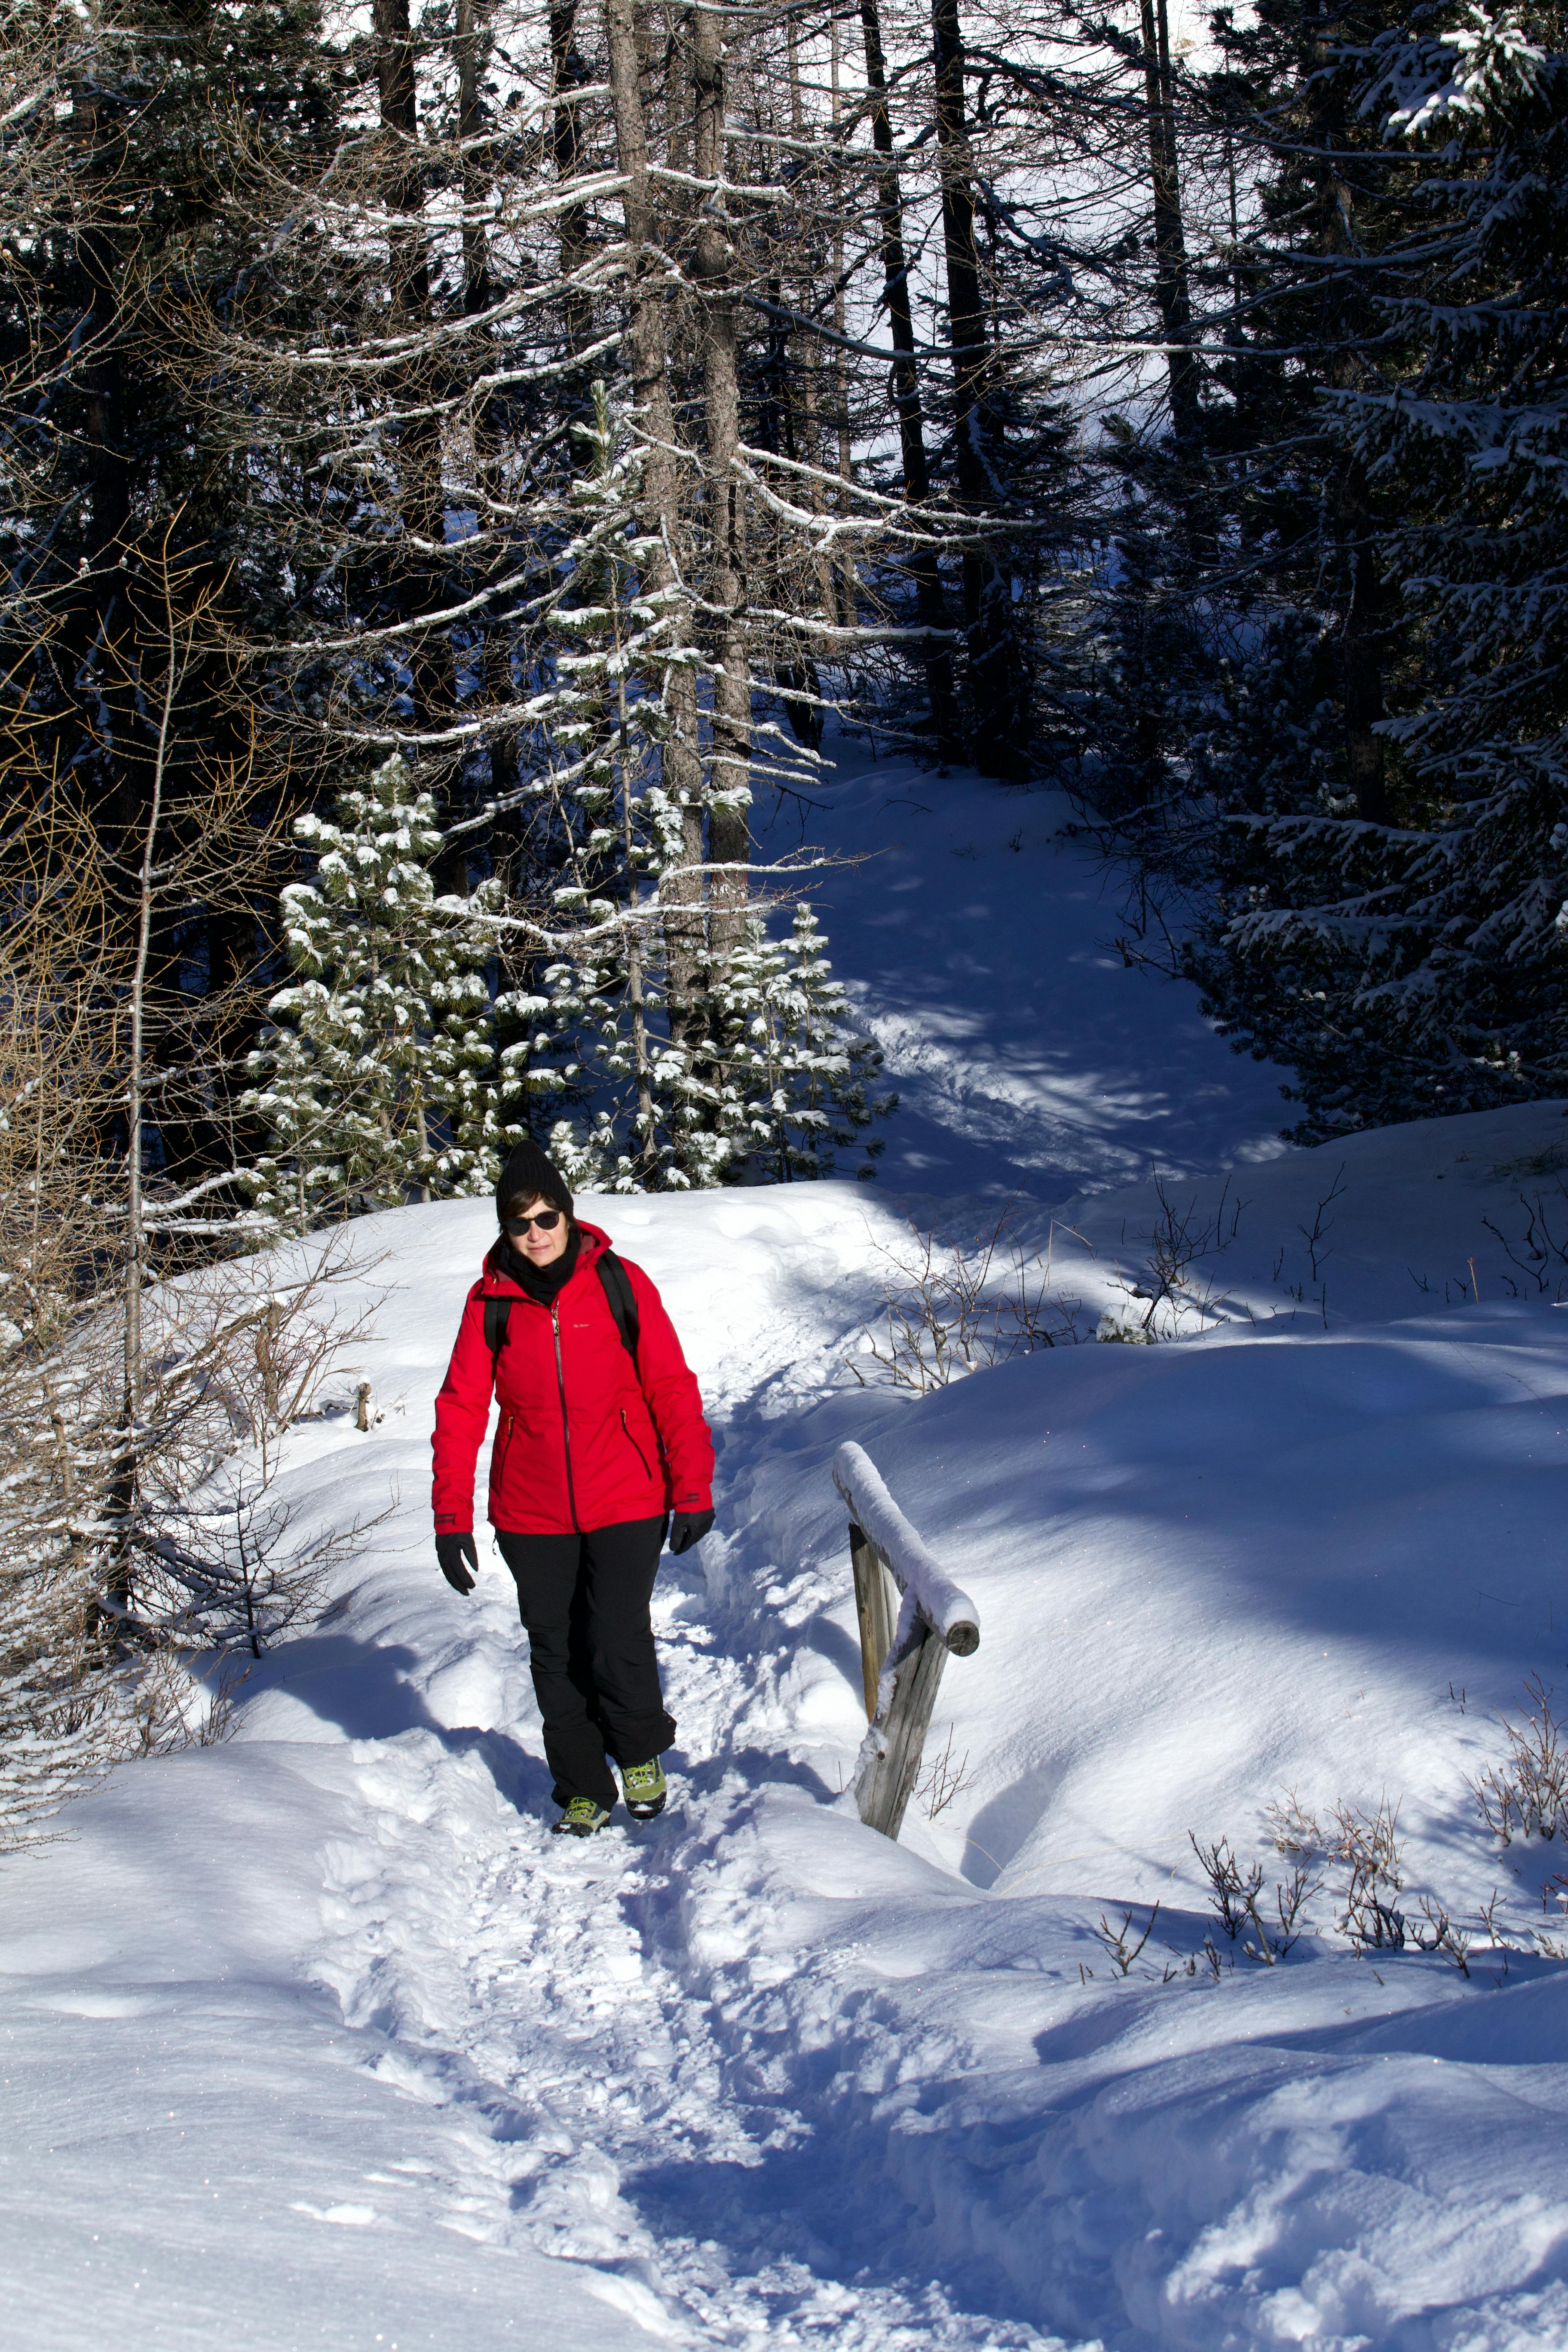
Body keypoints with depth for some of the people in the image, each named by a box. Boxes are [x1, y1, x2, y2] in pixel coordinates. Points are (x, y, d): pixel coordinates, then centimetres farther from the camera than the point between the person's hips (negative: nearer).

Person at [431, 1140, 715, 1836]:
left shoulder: (620, 1284, -4)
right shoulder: (491, 1301, -1)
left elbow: (671, 1388, -1)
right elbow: (461, 1410, 1)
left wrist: (693, 1490, -3)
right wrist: (452, 1517, -4)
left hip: (626, 1505, -2)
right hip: (532, 1516, 2)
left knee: (619, 1643, -7)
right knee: (556, 1655, 8)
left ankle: (642, 1751, 22)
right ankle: (583, 1790, 25)